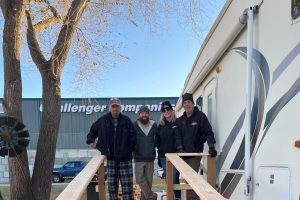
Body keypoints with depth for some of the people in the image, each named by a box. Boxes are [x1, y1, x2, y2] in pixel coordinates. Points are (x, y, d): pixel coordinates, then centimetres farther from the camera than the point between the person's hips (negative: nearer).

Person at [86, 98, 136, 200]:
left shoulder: (126, 120, -1)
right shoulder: (103, 120, 4)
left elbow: (133, 138, -2)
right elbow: (92, 131, 18)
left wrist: (128, 150, -8)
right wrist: (91, 141, 4)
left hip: (125, 158, -1)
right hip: (111, 158, 2)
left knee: (127, 184, 0)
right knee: (112, 185, 10)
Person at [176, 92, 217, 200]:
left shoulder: (200, 116, -5)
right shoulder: (181, 120, 10)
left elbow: (208, 132, -11)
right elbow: (178, 136, 4)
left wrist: (211, 147, -23)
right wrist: (180, 149, -11)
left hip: (195, 154, -5)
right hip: (184, 154, 5)